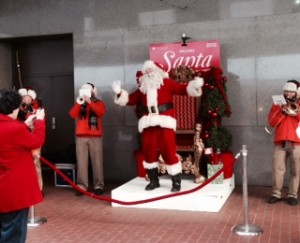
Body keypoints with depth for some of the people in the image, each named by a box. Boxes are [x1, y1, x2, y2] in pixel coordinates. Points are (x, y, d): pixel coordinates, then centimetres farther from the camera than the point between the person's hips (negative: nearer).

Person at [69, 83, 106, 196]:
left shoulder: (99, 103, 9)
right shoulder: (79, 104, 17)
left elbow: (101, 112, -13)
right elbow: (72, 115, 0)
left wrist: (90, 102, -18)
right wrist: (78, 103, -13)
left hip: (95, 136, -2)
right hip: (81, 136, 2)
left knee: (97, 161, -2)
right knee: (81, 162, -1)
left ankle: (99, 186, 2)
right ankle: (82, 185, 2)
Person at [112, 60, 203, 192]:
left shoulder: (166, 83, 3)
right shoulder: (142, 87, 16)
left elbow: (182, 89, -5)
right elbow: (130, 99, 17)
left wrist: (194, 86, -21)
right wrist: (119, 92, 6)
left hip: (164, 123, -5)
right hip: (148, 124, 5)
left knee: (168, 152, -6)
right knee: (148, 152, 8)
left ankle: (176, 182, 6)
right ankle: (154, 180, 22)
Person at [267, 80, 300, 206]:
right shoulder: (277, 105, 13)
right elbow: (272, 123, 1)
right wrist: (282, 112, -9)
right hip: (280, 142, 1)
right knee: (277, 169, -2)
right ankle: (276, 194, 8)